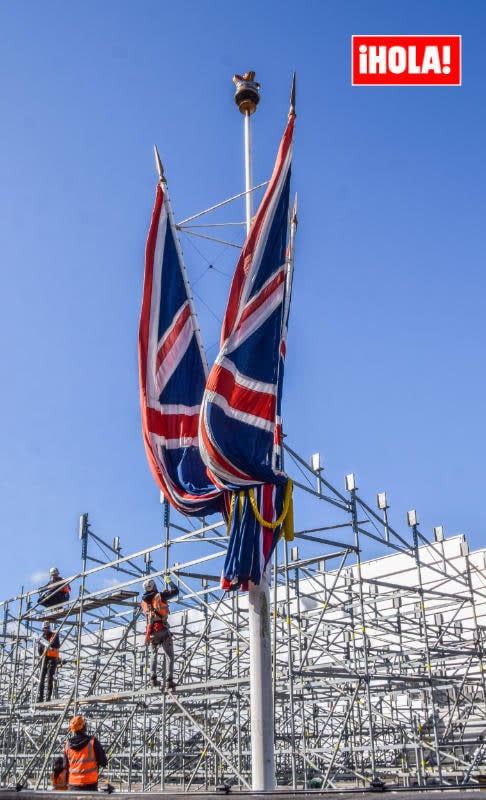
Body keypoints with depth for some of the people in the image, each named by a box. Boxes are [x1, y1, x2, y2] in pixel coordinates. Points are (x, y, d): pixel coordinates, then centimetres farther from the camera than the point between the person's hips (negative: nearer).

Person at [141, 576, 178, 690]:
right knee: (170, 655, 3)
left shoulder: (143, 602, 9)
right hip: (163, 630, -4)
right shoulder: (160, 596, -5)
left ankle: (153, 678, 13)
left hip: (151, 632, 4)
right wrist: (169, 581, 22)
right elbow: (175, 591, 5)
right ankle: (169, 680, -9)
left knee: (154, 654, 25)